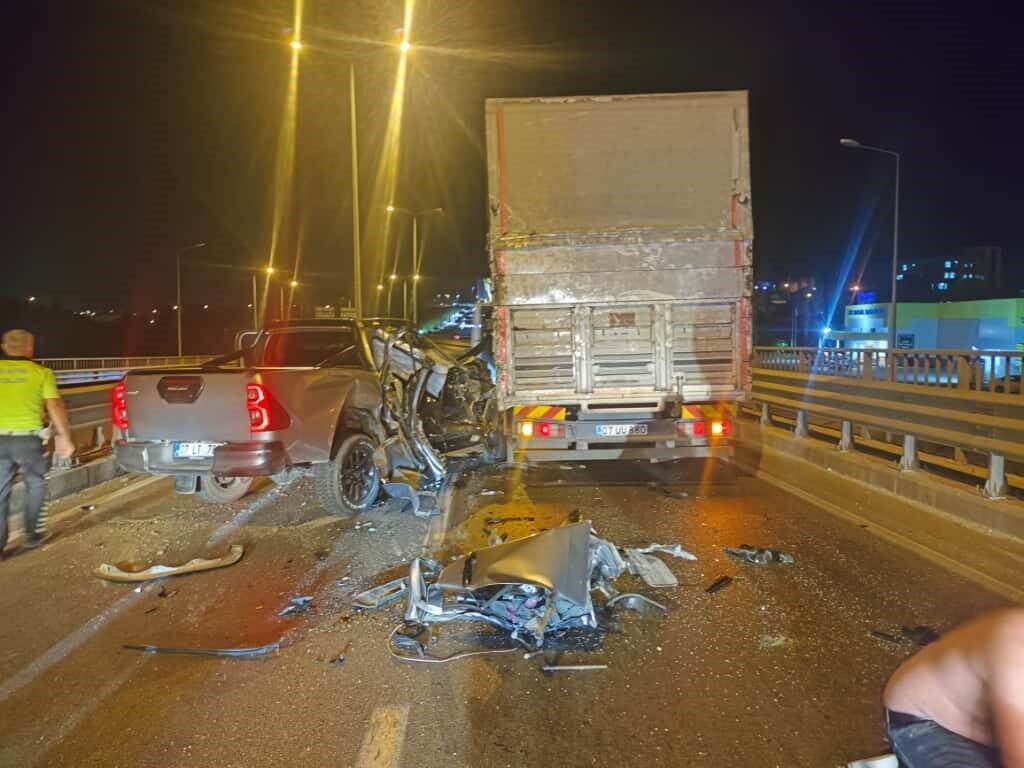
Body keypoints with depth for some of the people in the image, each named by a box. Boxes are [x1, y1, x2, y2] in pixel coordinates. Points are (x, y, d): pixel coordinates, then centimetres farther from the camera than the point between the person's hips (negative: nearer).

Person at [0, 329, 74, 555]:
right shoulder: (41, 372, -2)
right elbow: (55, 406, -8)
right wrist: (64, 437, -1)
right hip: (28, 439, -2)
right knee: (35, 484, 19)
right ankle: (32, 534, 24)